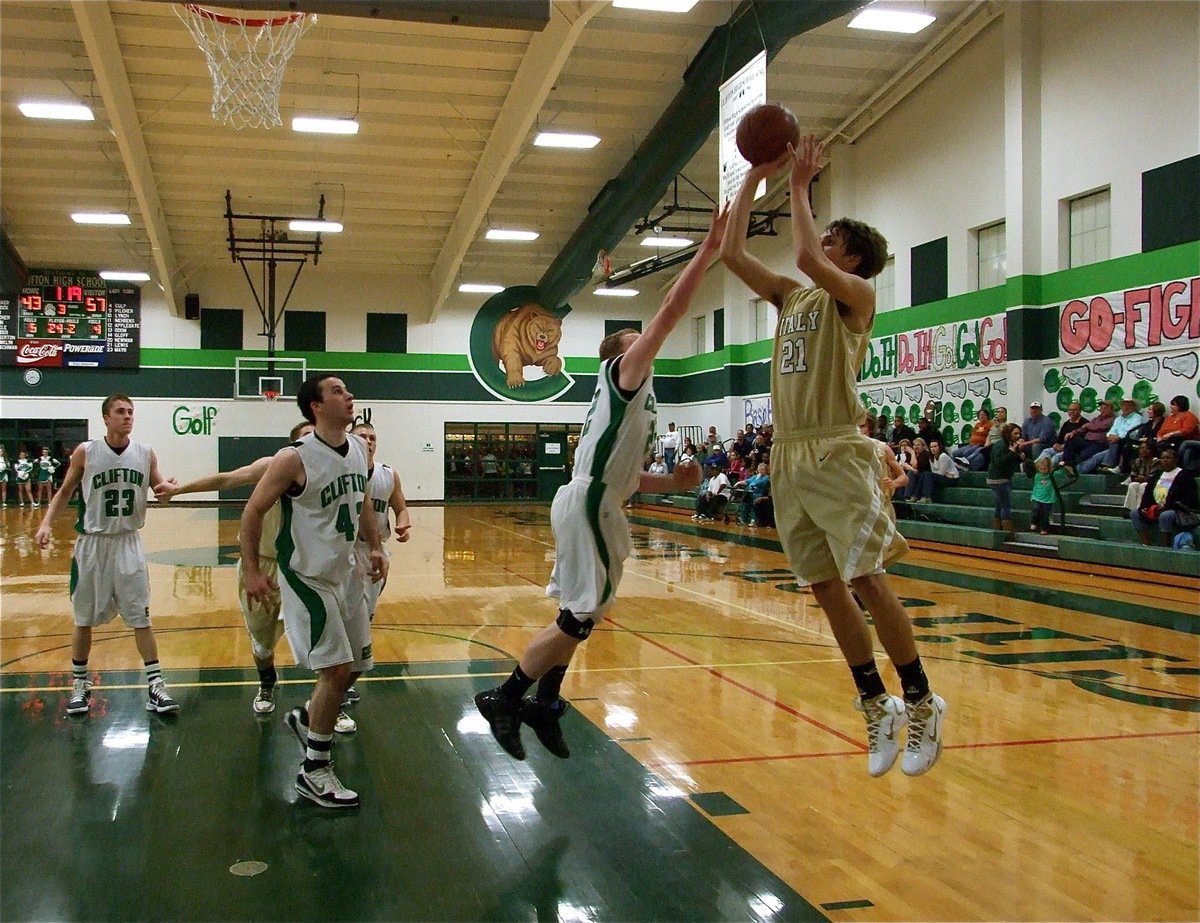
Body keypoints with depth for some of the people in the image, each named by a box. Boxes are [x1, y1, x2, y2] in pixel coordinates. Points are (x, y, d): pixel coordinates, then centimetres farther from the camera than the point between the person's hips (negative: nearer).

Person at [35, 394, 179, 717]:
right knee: (84, 619, 9)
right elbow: (65, 492, 4)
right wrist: (46, 523, -9)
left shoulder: (145, 454, -2)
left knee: (141, 617, 1)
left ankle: (155, 686, 6)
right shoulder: (85, 453, -6)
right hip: (92, 544, -1)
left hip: (129, 543, 1)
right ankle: (80, 685, 24)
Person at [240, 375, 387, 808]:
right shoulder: (295, 459, -19)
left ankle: (306, 719, 40)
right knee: (336, 668, -11)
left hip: (345, 572, 8)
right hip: (307, 576, -8)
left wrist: (375, 547, 10)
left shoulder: (358, 448, 2)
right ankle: (314, 772, 3)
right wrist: (251, 570, -16)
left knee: (355, 666, 13)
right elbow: (253, 511, -13)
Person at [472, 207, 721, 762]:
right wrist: (707, 251, -10)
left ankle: (545, 703, 23)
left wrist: (673, 483, 14)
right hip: (588, 502, -10)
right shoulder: (623, 372, -1)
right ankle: (504, 699, -1)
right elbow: (671, 311, -12)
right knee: (581, 616, -8)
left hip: (593, 502, 10)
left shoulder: (633, 398, 25)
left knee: (580, 612, 15)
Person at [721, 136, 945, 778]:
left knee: (868, 580, -10)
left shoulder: (856, 294, -1)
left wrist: (800, 187, -8)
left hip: (836, 454, -7)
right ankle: (876, 706, 18)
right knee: (825, 587, 7)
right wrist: (754, 178, 13)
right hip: (788, 457, 7)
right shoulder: (792, 296, 19)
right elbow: (732, 254, 16)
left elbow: (806, 255, -21)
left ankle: (922, 705, 3)